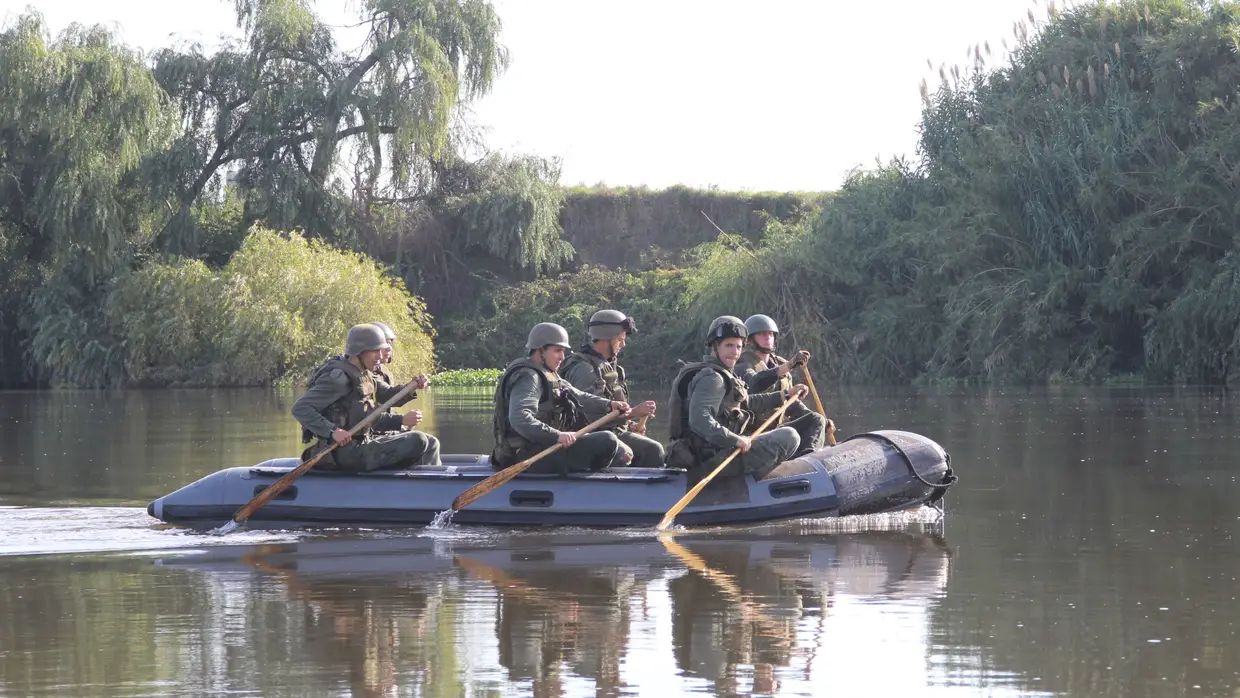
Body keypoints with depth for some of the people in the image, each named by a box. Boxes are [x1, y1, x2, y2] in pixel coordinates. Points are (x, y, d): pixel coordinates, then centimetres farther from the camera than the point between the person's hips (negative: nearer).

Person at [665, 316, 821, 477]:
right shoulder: (711, 378, -17)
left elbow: (746, 402, 26)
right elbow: (699, 420, -30)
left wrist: (786, 395, 25)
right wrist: (736, 440, -26)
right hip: (714, 457, -11)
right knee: (789, 437, -14)